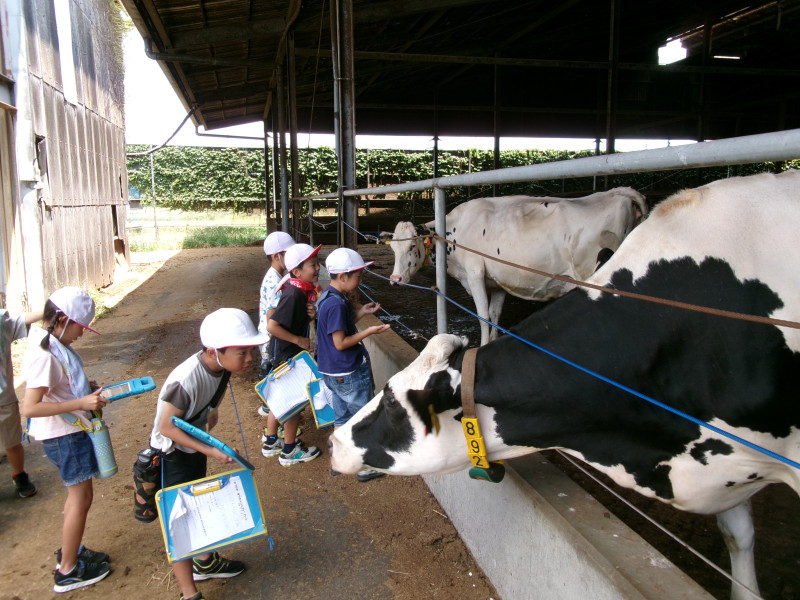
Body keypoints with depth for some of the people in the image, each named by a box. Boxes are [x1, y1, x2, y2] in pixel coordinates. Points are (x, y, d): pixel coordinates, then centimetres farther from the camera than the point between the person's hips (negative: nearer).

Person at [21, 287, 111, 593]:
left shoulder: (51, 344, 4)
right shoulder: (45, 356, -25)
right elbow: (30, 407, -29)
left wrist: (86, 387, 6)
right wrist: (82, 402, -30)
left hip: (72, 430, 10)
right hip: (63, 434, -10)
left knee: (77, 494, 21)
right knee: (81, 498, 2)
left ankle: (69, 551, 38)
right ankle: (68, 572, 17)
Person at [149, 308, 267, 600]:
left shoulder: (221, 367, -14)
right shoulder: (186, 380, -37)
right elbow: (167, 427, -28)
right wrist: (210, 451, -30)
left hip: (195, 449, 8)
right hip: (172, 456, -8)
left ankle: (204, 562, 47)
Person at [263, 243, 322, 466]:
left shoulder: (303, 289, 0)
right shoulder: (294, 294, -28)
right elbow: (272, 326, -31)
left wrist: (312, 314, -8)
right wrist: (299, 340, -23)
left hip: (283, 355, 9)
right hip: (290, 357, -9)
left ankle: (271, 442, 37)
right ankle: (289, 451, 23)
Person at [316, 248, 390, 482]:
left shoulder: (327, 297, 6)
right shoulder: (337, 304, -25)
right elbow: (340, 343, -24)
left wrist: (360, 313, 7)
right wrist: (368, 332, -20)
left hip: (334, 372, 9)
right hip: (351, 373, -9)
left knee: (342, 417, 21)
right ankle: (366, 467, 20)